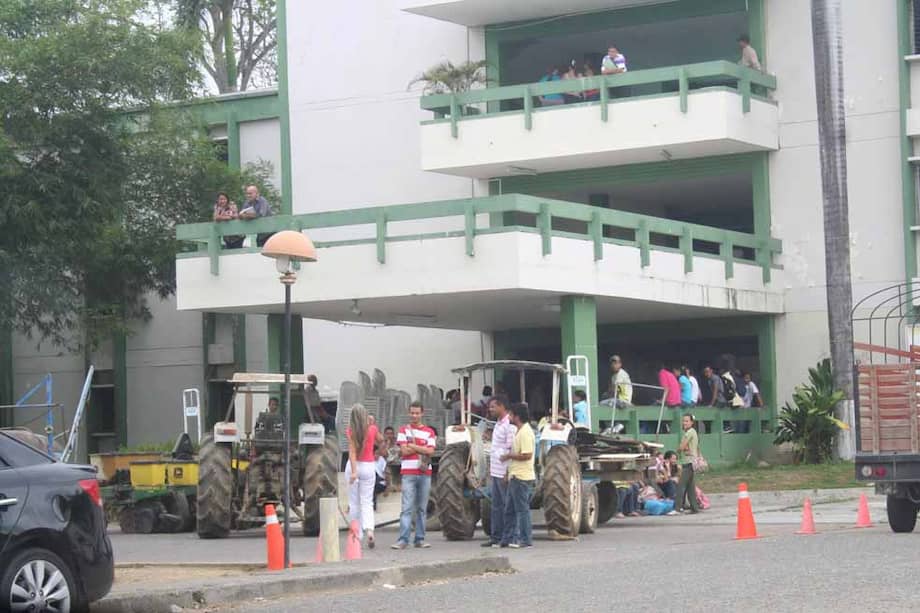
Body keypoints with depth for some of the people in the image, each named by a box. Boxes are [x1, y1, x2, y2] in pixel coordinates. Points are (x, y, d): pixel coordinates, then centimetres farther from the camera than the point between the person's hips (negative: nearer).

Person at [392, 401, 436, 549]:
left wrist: (413, 446, -6)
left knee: (422, 508, 5)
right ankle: (403, 540, -13)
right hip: (409, 473, -2)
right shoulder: (404, 430, 8)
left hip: (425, 473, 2)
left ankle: (420, 539, 10)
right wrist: (422, 449, -3)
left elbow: (430, 451, -3)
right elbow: (404, 451, -5)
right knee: (407, 508, -9)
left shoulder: (429, 432, 11)